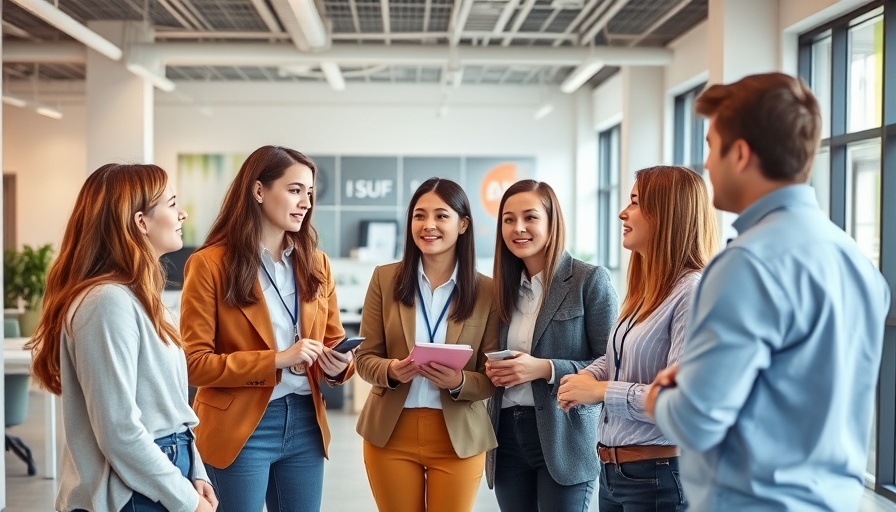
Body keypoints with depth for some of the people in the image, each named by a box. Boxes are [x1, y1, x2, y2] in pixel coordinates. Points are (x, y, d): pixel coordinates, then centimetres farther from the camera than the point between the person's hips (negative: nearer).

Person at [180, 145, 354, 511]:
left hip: (305, 422, 5)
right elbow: (195, 362, -11)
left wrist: (337, 365, -10)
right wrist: (275, 360, -20)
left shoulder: (316, 263, 8)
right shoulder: (210, 264, -9)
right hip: (241, 428, -5)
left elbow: (334, 342, 13)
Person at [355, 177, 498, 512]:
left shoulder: (487, 291, -4)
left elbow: (493, 376, -2)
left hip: (458, 437, -1)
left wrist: (460, 382, -22)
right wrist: (391, 370, -19)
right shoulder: (385, 278, -1)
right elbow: (365, 357, 2)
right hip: (390, 433, 1)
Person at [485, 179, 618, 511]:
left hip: (563, 438, -5)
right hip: (508, 435, 5)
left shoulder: (590, 279, -7)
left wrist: (546, 369, -20)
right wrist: (494, 369, -3)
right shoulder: (504, 286, 10)